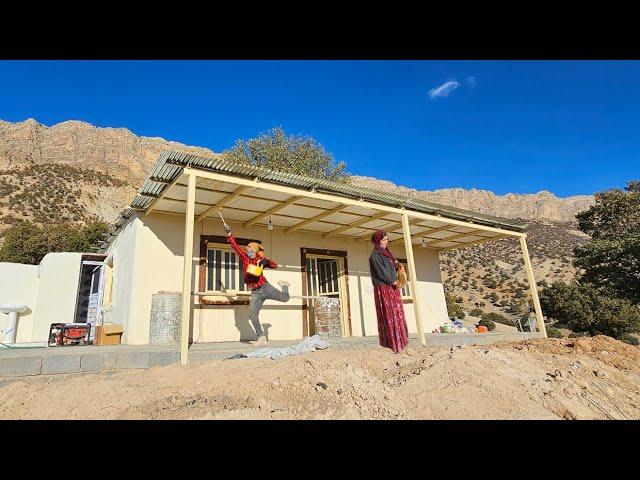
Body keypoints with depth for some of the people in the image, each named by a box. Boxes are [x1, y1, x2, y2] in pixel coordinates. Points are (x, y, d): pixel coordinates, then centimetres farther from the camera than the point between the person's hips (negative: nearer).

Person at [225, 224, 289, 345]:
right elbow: (235, 246, 2)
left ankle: (283, 285, 36)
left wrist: (266, 261, -16)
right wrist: (229, 233, -6)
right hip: (255, 293, 2)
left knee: (285, 298, 1)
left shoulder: (260, 260, 2)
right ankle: (261, 338, 3)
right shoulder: (244, 257, 7)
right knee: (252, 315, -8)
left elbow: (275, 265, 3)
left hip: (265, 288, -2)